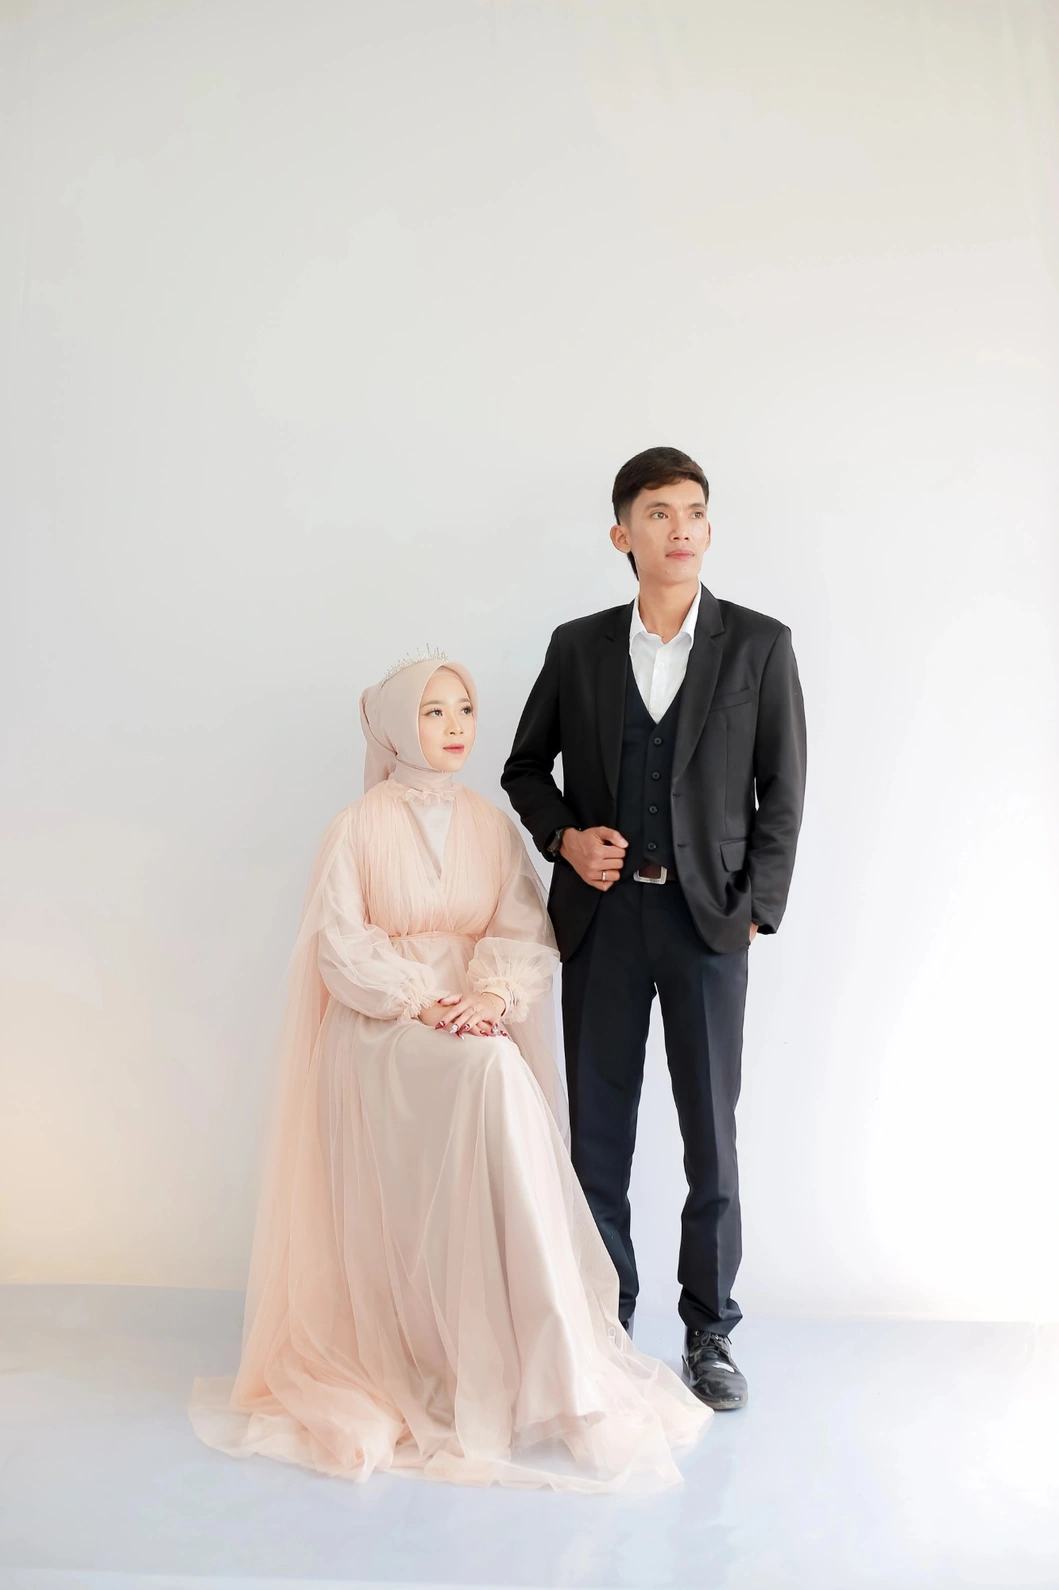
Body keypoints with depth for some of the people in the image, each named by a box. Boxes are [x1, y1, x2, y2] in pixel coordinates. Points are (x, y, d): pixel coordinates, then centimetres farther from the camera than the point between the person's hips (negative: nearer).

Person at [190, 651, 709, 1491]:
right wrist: (424, 1002, -15)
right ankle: (546, 1360, -19)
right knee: (493, 1074, -29)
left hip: (476, 1020, 4)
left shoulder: (492, 825, 10)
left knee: (504, 1082, -27)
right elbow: (340, 945, -5)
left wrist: (492, 992, -16)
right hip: (382, 1026, -4)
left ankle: (509, 1357, -13)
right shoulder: (359, 827, -1)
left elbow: (528, 931, 3)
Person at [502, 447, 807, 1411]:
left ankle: (710, 1332, 23)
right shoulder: (578, 647, 6)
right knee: (597, 1131, 9)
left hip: (707, 917, -1)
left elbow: (782, 791, 2)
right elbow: (526, 767, 14)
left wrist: (756, 909, -4)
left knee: (710, 1132, 5)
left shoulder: (759, 645, 2)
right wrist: (566, 836, -4)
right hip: (602, 915, 2)